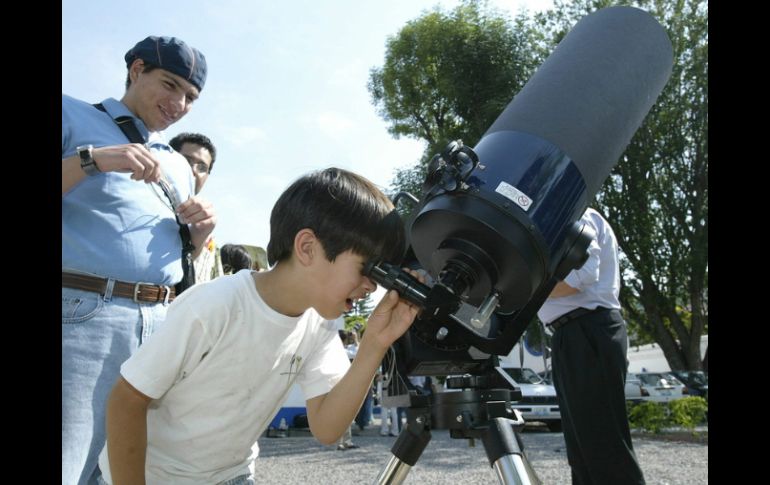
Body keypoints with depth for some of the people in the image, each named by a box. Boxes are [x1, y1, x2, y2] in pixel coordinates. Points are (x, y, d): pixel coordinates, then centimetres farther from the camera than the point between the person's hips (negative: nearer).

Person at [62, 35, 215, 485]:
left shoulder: (179, 165, 24)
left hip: (166, 322, 6)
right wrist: (91, 159, -13)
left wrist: (200, 231, 6)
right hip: (84, 313, -5)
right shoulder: (73, 115, 9)